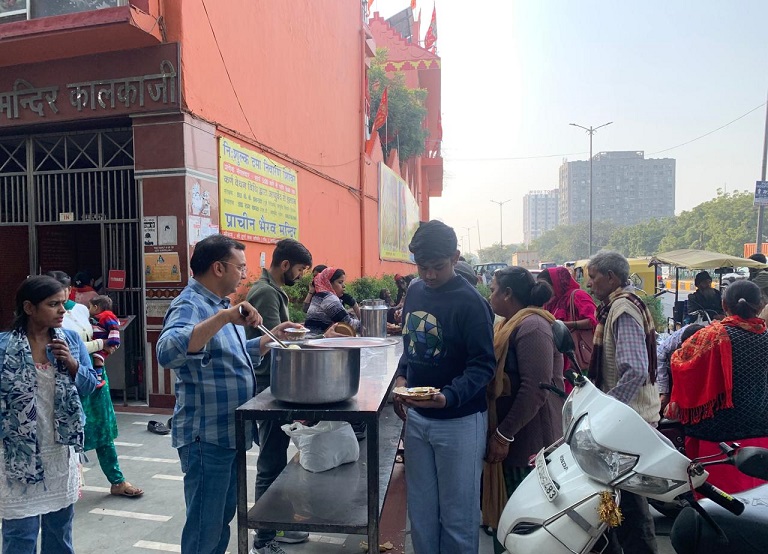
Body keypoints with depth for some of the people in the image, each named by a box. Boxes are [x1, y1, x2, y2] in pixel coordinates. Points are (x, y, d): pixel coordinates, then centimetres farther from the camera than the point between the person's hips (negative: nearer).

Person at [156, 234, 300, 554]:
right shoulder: (190, 306, -19)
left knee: (223, 518, 23)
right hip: (207, 438, -9)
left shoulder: (220, 304, 11)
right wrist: (223, 317, -42)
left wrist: (272, 337, 10)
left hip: (229, 433, 10)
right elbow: (168, 353, -39)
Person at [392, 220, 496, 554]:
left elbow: (483, 364, -18)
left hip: (458, 420, -6)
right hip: (416, 416, 6)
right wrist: (402, 376, 2)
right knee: (420, 507, 19)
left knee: (457, 513, 8)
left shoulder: (470, 303, -16)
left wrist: (449, 396, -32)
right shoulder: (414, 292, 5)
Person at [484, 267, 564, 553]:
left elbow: (535, 389, -25)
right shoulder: (512, 324, 13)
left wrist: (504, 434, -21)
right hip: (510, 435, 9)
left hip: (526, 440, -9)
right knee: (505, 510, 18)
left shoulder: (532, 326, -19)